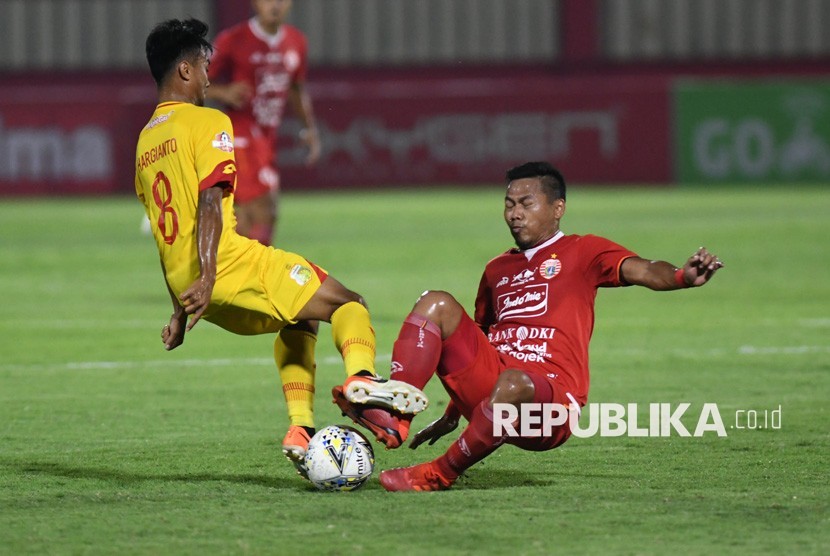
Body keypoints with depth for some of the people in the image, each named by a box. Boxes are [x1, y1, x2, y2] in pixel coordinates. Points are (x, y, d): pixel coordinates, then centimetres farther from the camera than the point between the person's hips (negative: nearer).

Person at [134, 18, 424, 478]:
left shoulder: (146, 139, 20)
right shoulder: (208, 123, -4)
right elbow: (210, 201, -18)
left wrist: (179, 310, 27)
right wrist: (207, 277, -28)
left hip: (182, 282, 8)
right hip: (230, 263, -8)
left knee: (297, 322, 28)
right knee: (348, 305, -4)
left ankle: (299, 432, 15)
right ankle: (360, 376, -35)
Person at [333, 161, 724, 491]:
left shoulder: (582, 252, 6)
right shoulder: (497, 270, 25)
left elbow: (642, 271, -12)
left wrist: (682, 277, -34)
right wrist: (455, 412, 38)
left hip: (550, 395, -6)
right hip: (487, 380, 6)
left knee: (512, 383, -42)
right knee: (436, 304, -7)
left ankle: (441, 474, -24)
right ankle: (394, 417, -24)